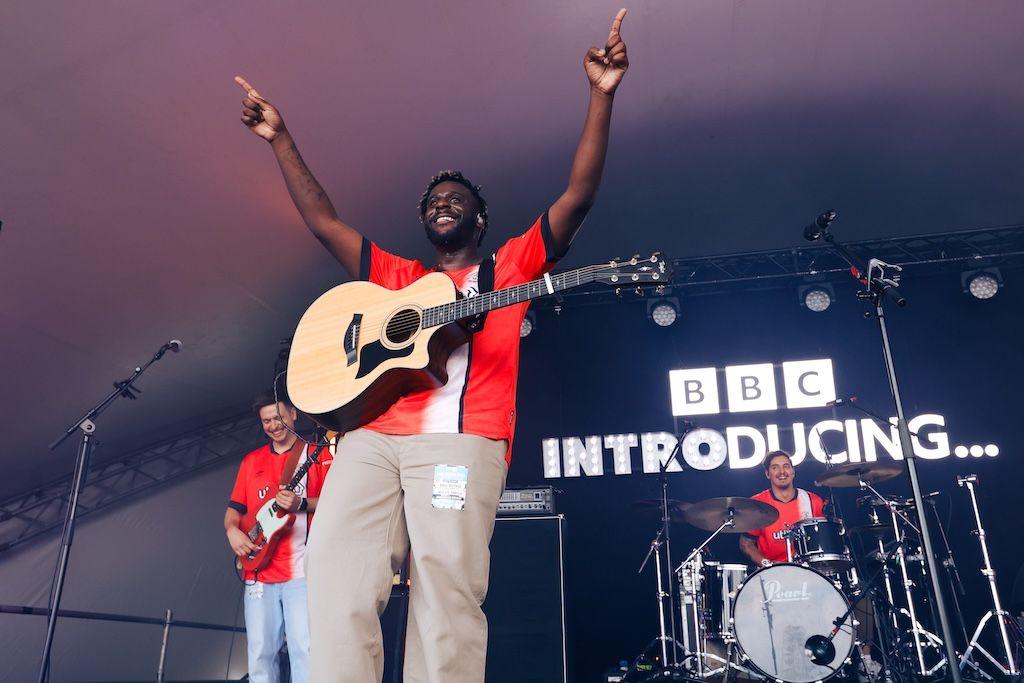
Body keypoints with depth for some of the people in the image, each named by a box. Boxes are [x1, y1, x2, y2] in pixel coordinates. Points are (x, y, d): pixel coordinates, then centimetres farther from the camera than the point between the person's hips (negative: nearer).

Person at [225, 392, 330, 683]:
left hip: (303, 570, -4)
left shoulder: (316, 453, 5)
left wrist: (302, 504, -19)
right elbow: (234, 508, 18)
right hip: (259, 571, 4)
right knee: (260, 653, 4)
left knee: (305, 648, -12)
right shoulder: (251, 461, 19)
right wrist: (232, 530, -2)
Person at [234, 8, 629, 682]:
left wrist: (602, 95, 6)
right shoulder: (395, 275, 30)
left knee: (447, 590, -17)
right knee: (337, 575, -16)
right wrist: (280, 138, 26)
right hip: (371, 436, 4)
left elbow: (579, 198, 12)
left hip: (461, 441, -3)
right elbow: (323, 221, 28)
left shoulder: (513, 265, 22)